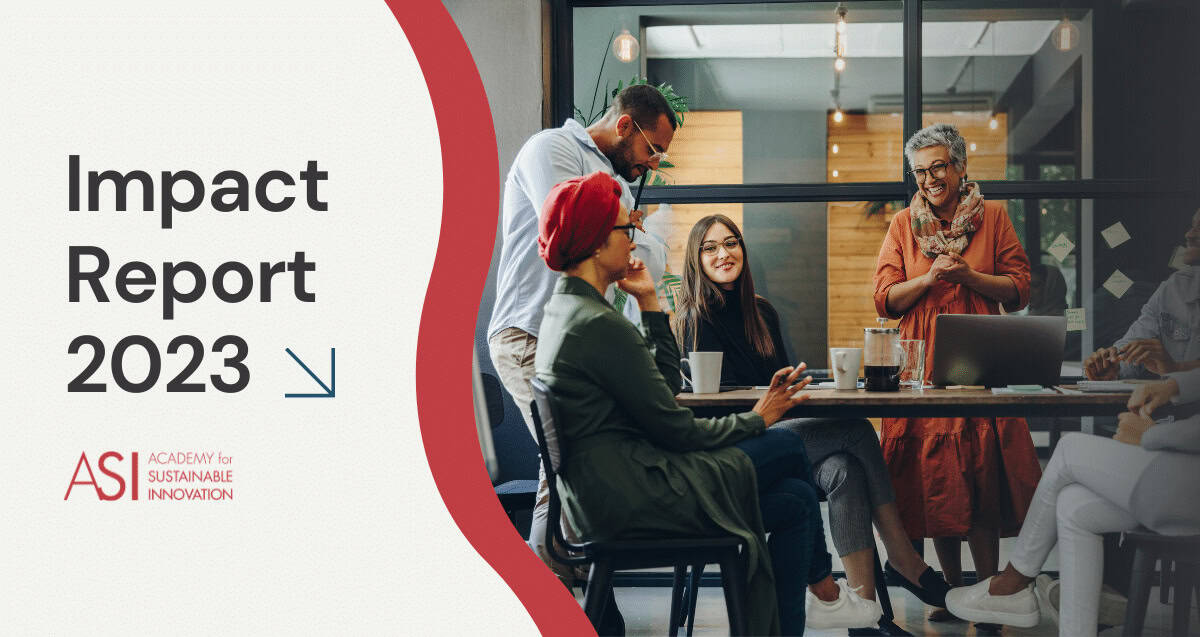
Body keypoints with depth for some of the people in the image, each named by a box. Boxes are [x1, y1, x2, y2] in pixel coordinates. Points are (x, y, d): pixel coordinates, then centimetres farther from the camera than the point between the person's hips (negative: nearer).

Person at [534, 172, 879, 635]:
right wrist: (755, 420, -1)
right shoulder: (600, 325, -20)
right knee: (786, 445, 0)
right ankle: (824, 592, 19)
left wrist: (649, 303, 11)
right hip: (628, 500, -10)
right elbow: (673, 428, -15)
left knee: (794, 500, 10)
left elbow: (666, 383, 16)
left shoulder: (563, 310, 13)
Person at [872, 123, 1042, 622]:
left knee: (981, 474, -7)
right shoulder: (903, 225, 10)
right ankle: (953, 590, 12)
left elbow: (1019, 291, 5)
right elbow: (885, 300, 6)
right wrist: (928, 278, -10)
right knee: (934, 475, 0)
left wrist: (969, 275, -10)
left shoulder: (992, 217, 7)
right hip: (922, 363, 1)